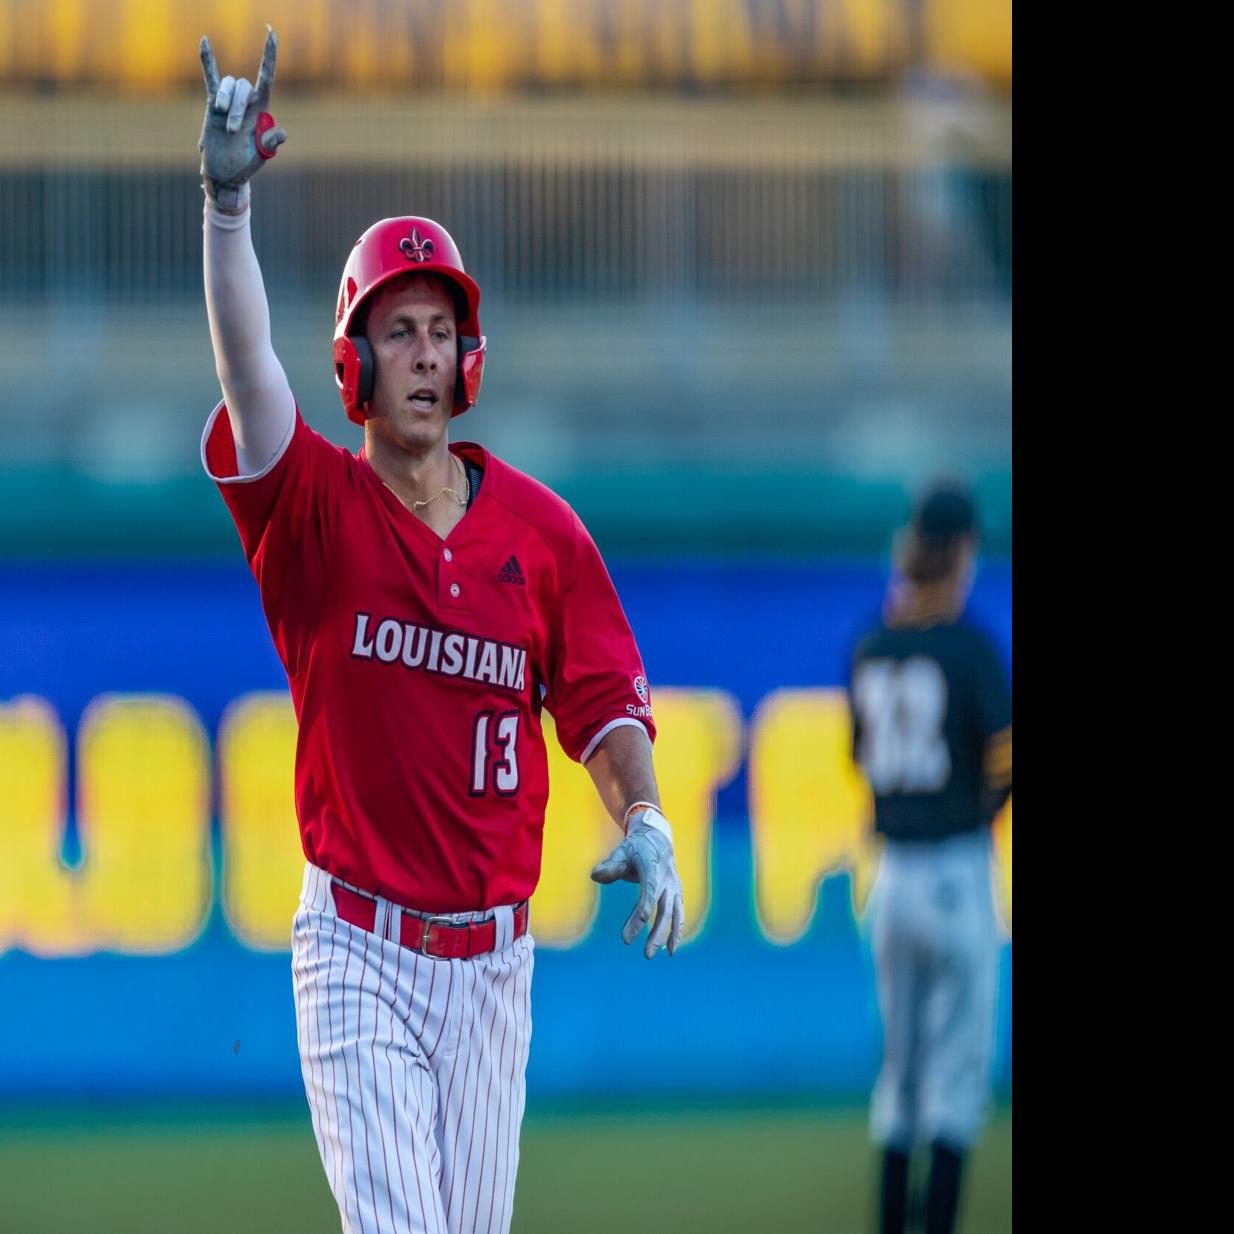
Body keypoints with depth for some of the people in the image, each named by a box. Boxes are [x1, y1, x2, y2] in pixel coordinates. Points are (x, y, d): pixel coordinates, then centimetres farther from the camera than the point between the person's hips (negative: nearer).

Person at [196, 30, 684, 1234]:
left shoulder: (539, 528, 4)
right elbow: (247, 367, -20)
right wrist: (228, 205, -34)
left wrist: (642, 822, -15)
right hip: (358, 950, -3)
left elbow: (604, 702, 4)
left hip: (492, 957, 3)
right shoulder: (314, 509, -4)